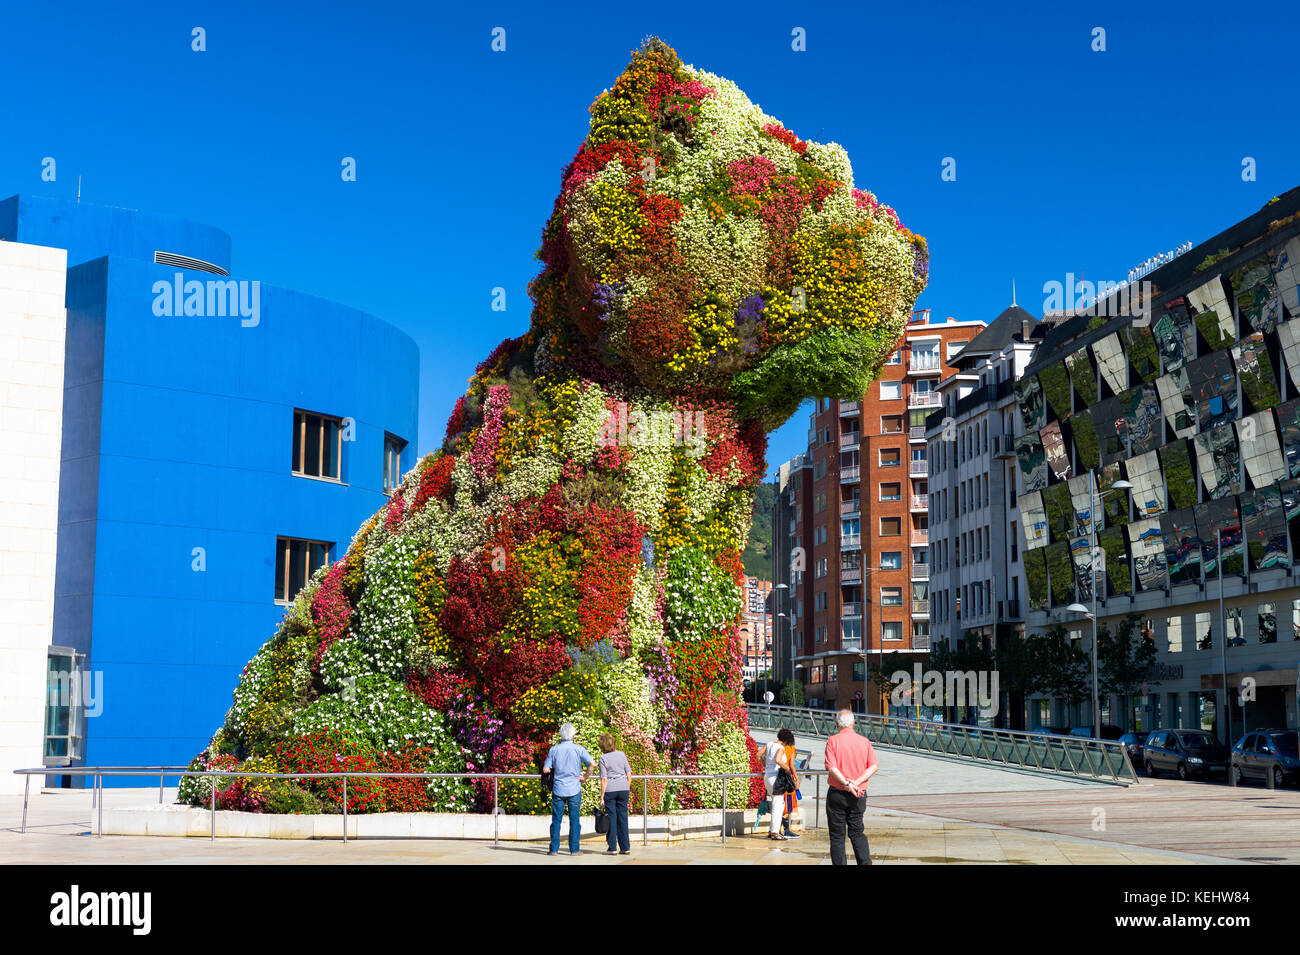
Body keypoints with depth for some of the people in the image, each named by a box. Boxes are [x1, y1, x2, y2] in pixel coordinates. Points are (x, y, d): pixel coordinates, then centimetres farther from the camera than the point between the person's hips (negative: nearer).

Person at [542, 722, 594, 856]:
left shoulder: (554, 750, 0)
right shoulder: (578, 749, -5)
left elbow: (545, 769, -2)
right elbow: (591, 763, -16)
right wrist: (586, 777, -3)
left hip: (558, 789, 1)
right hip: (574, 789, -1)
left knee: (556, 820, 7)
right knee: (574, 820, 5)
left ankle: (554, 849, 7)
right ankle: (574, 849, 7)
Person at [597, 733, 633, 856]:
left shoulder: (603, 758, -7)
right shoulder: (621, 754, 4)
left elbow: (604, 779, -10)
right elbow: (629, 774, 4)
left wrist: (602, 796, -6)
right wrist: (628, 790, 14)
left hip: (610, 790, -3)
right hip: (623, 788, 3)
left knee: (611, 817, 3)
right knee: (622, 817, 9)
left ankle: (612, 848, 4)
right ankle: (625, 847, 10)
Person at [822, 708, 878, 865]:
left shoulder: (833, 741, -7)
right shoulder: (864, 741, 3)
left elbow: (831, 767, -18)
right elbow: (874, 766, -4)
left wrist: (847, 784, -17)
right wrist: (857, 782, -11)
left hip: (837, 793, -3)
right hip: (858, 796, 3)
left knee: (837, 834, 6)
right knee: (857, 832, 14)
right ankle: (865, 861, -2)